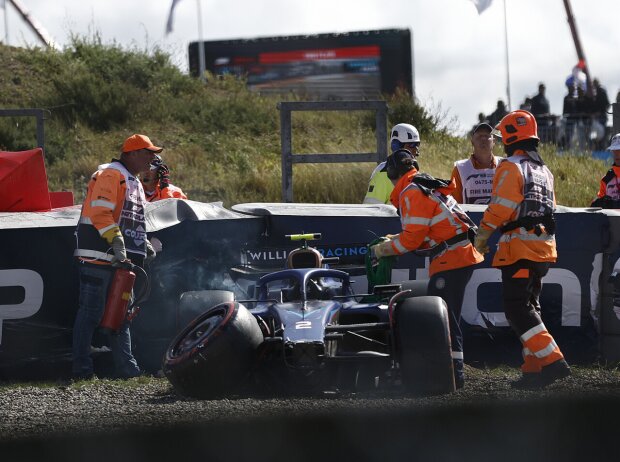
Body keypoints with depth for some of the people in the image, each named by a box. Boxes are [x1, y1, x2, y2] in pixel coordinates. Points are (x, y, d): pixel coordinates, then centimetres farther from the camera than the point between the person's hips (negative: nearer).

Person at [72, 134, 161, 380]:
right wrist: (116, 241, -26)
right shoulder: (110, 174, -10)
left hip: (120, 260, 10)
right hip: (98, 257, -10)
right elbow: (100, 212, -21)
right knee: (91, 312, -7)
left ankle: (127, 368, 14)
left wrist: (145, 245, 15)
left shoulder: (134, 182, 22)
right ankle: (82, 369, -5)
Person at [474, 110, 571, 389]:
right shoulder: (544, 170, 19)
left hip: (519, 246, -9)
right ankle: (534, 368, 10)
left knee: (518, 310, -10)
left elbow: (500, 208, -14)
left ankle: (553, 361, -21)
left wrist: (482, 236, -2)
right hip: (544, 247, 9)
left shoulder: (511, 167, -9)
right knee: (529, 307, 15)